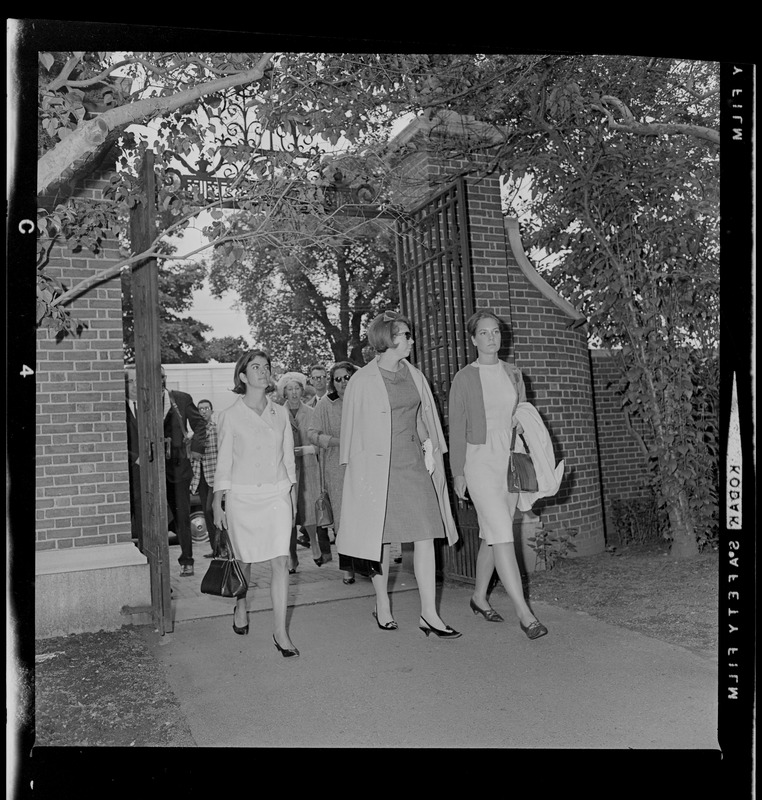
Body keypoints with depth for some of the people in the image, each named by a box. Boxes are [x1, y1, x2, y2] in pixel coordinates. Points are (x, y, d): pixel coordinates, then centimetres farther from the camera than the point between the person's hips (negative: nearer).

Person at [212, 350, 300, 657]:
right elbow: (223, 462, 1)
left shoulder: (280, 413, 7)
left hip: (277, 494, 2)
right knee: (245, 560, 10)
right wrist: (218, 503, 0)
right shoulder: (230, 415, -2)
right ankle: (240, 607, 40)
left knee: (280, 561, -6)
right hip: (242, 496, -2)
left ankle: (280, 632, 0)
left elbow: (288, 457, 12)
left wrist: (291, 495, 9)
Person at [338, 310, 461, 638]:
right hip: (379, 469, -4)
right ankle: (382, 604, 26)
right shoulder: (363, 381, -6)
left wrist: (429, 448, 6)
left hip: (415, 465, 4)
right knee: (381, 539, 7)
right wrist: (361, 473, -7)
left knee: (426, 536, -2)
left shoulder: (414, 376, 9)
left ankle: (429, 614, 4)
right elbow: (355, 429, -4)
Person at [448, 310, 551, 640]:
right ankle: (524, 612, -10)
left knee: (492, 535, 12)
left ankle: (479, 597, 28)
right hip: (480, 460, -5)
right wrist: (458, 473, -3)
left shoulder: (513, 373, 10)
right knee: (502, 535, -12)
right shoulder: (464, 378, -3)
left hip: (510, 461, 5)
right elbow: (457, 428, -2)